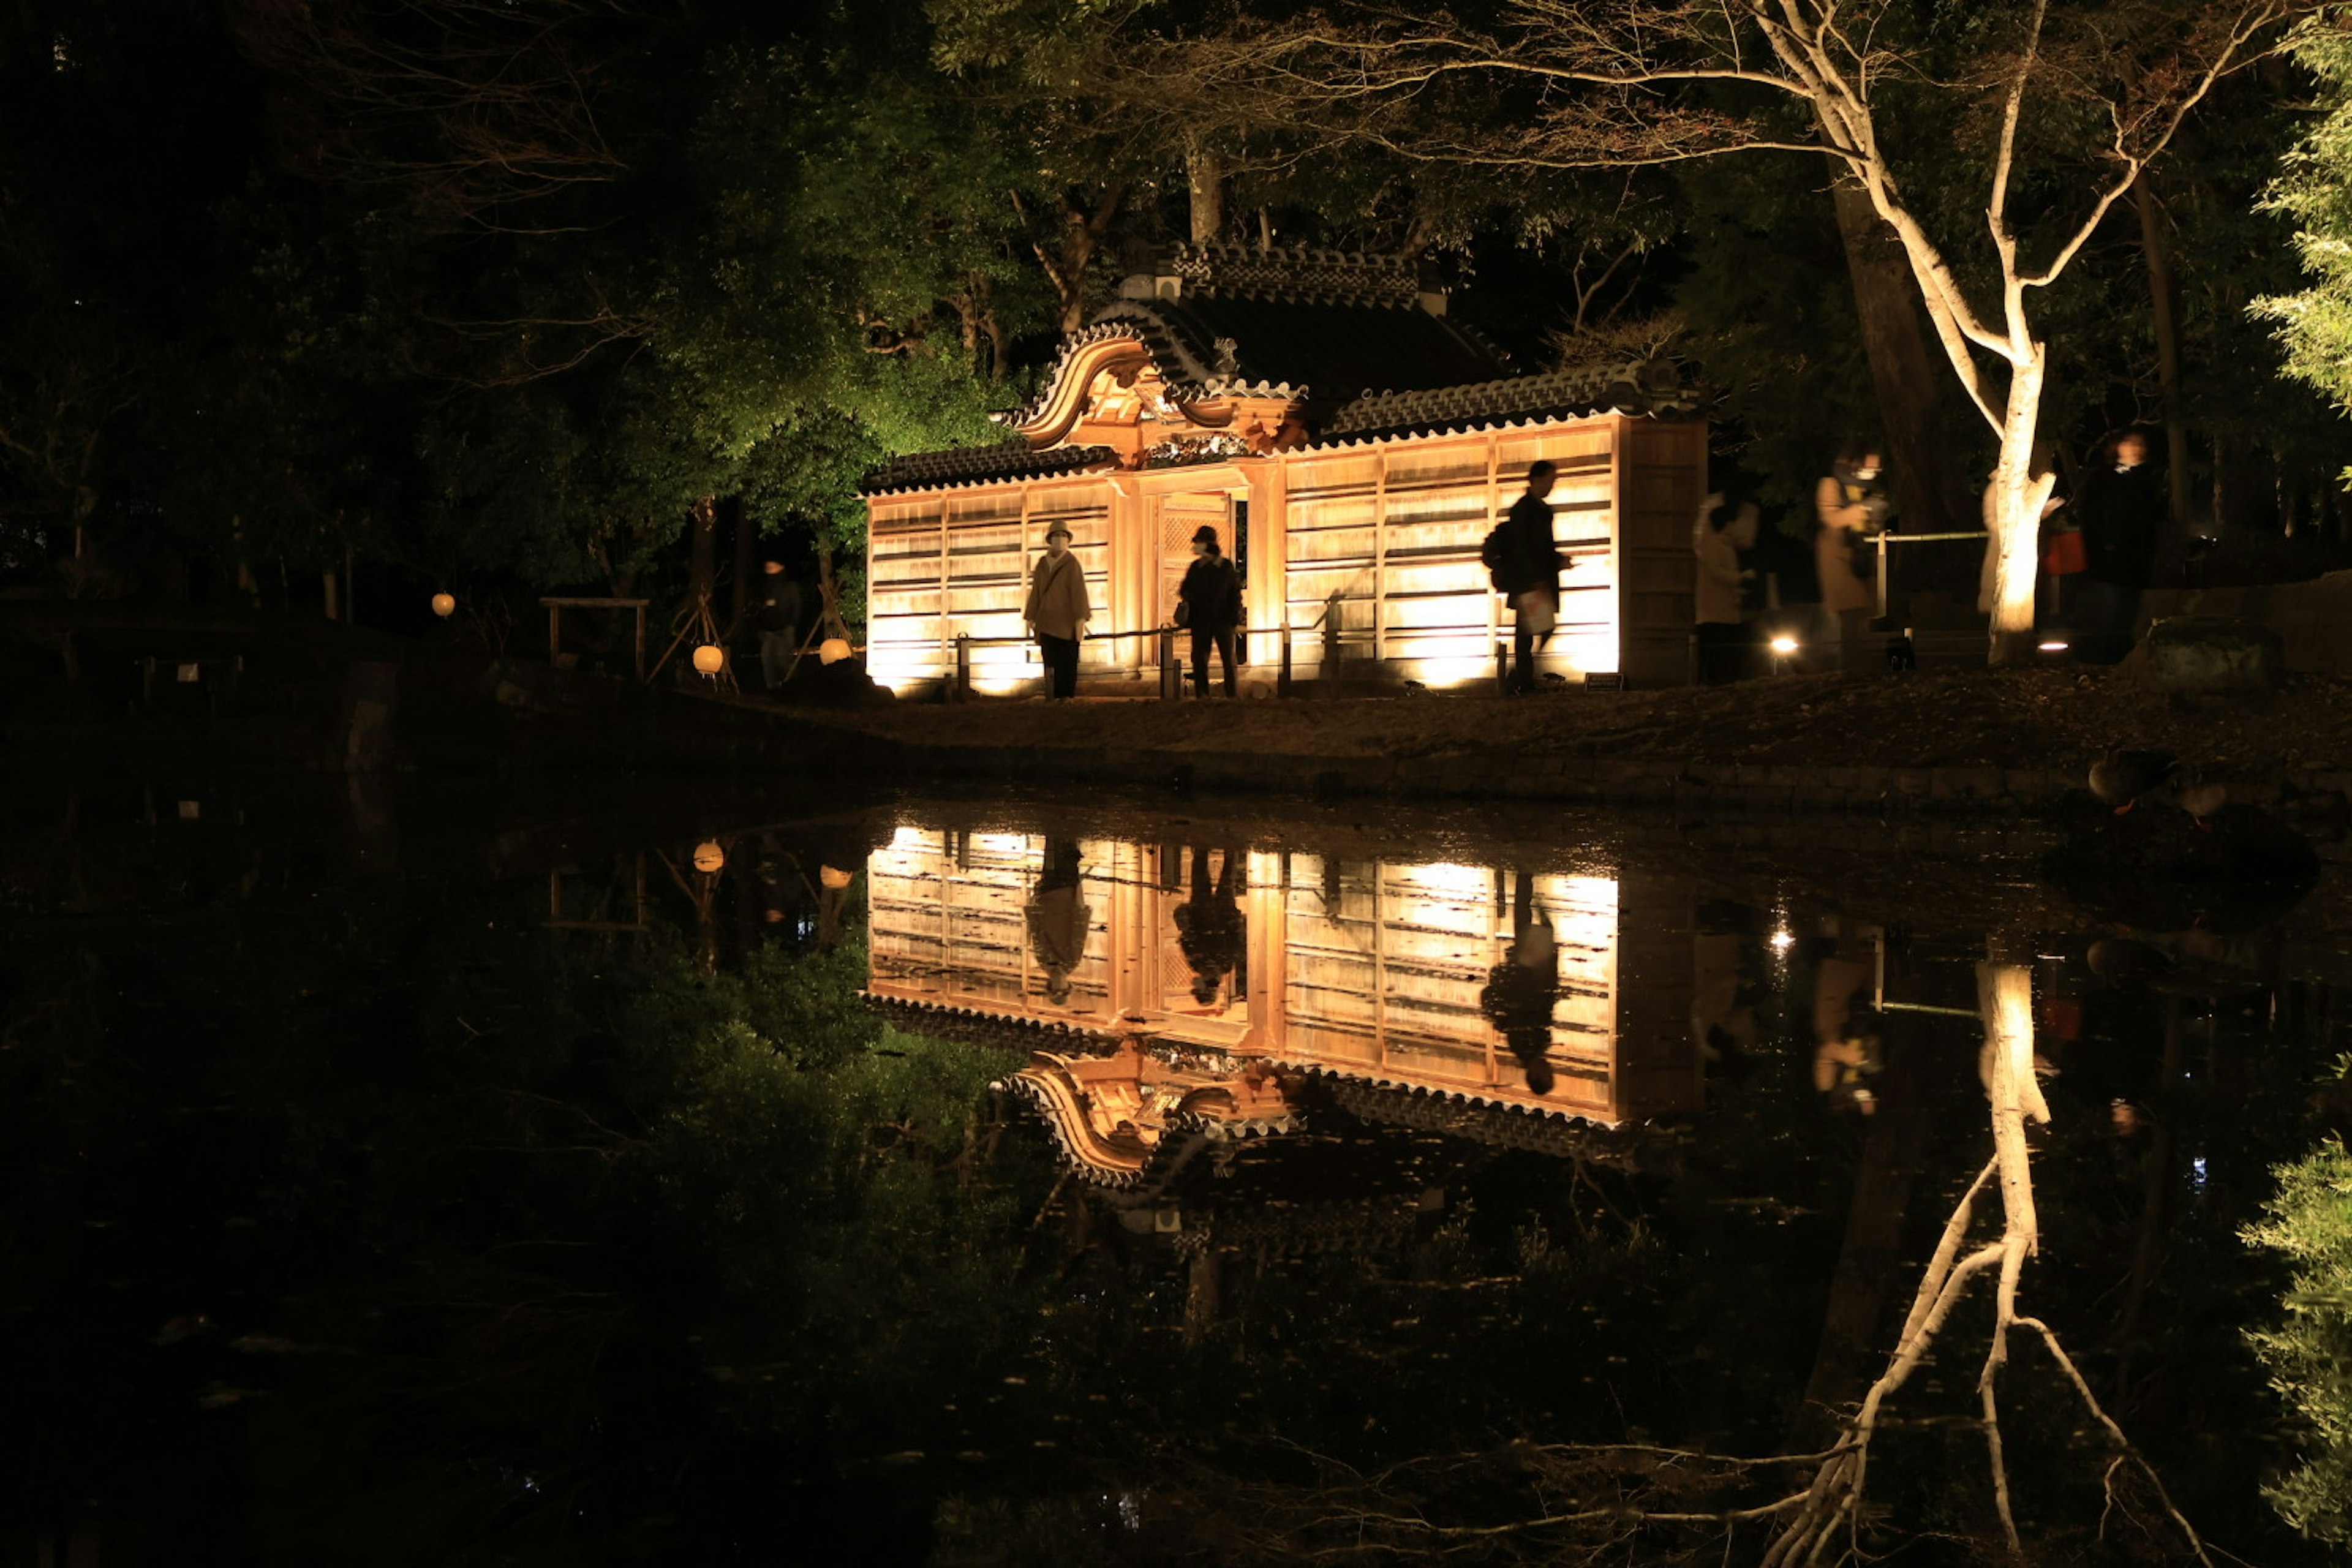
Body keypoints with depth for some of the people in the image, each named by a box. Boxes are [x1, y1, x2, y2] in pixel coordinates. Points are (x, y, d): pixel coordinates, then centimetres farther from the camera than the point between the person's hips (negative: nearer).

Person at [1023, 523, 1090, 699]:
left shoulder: (1072, 564, -1)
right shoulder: (1042, 564, 12)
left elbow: (1079, 592, -7)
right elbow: (1036, 591, 15)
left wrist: (1081, 618, -14)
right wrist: (1031, 617, 12)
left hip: (1067, 622, -4)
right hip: (1047, 623, 4)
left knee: (1067, 663, -5)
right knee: (1051, 663, -3)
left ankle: (1067, 697, -2)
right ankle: (1056, 698, -3)